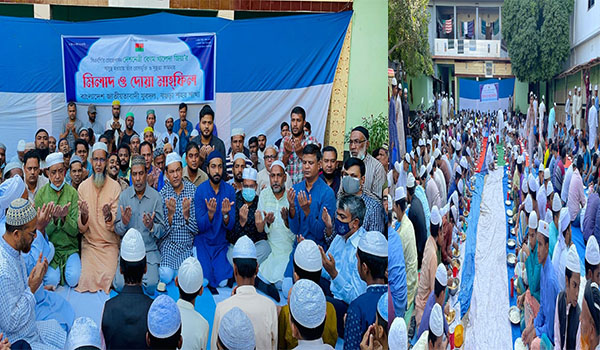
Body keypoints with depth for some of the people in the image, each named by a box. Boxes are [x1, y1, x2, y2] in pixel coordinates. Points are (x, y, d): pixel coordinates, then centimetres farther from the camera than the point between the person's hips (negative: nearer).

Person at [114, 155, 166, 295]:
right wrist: (124, 223, -18)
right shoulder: (124, 196, 1)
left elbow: (162, 231, -3)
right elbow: (117, 230, 3)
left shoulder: (156, 197, -4)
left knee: (151, 286, -18)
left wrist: (151, 226, -24)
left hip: (150, 250, -1)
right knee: (120, 285, -16)